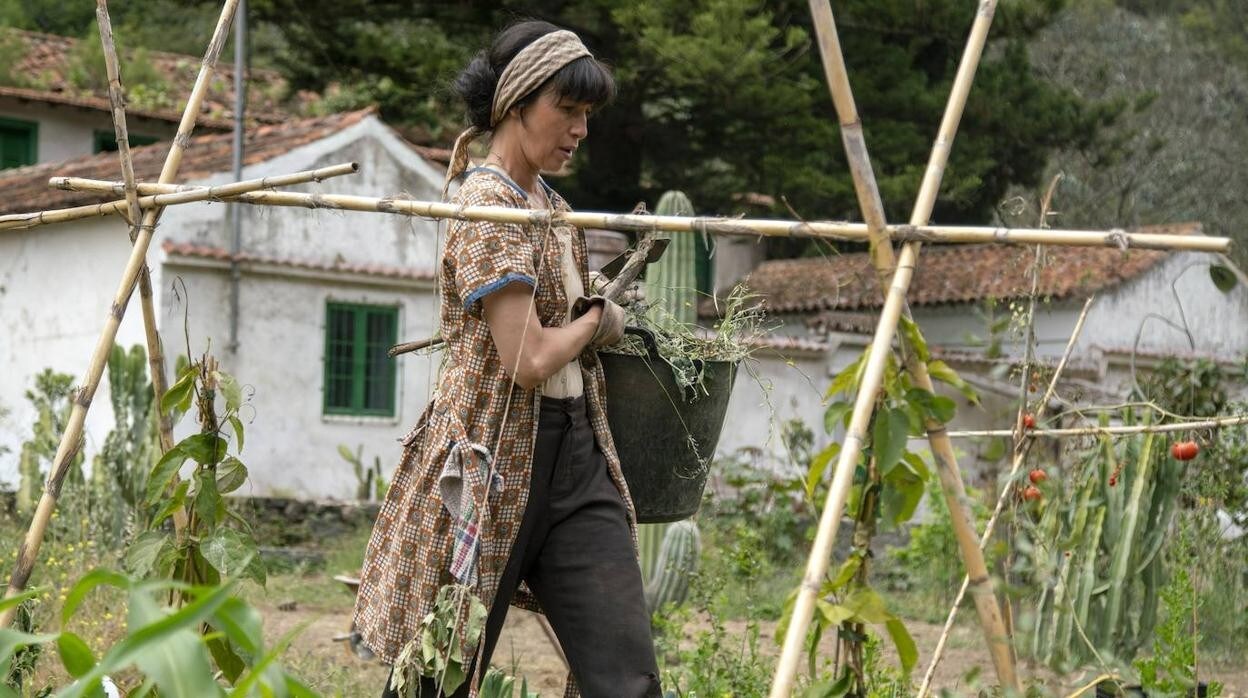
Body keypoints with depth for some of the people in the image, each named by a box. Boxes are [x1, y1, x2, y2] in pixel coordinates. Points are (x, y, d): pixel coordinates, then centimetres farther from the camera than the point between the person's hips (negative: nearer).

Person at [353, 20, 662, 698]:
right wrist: (599, 320, -3)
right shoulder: (486, 206, -13)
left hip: (575, 455, 8)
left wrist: (600, 320, 16)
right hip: (493, 464, -8)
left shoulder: (548, 204, 14)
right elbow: (529, 358, -20)